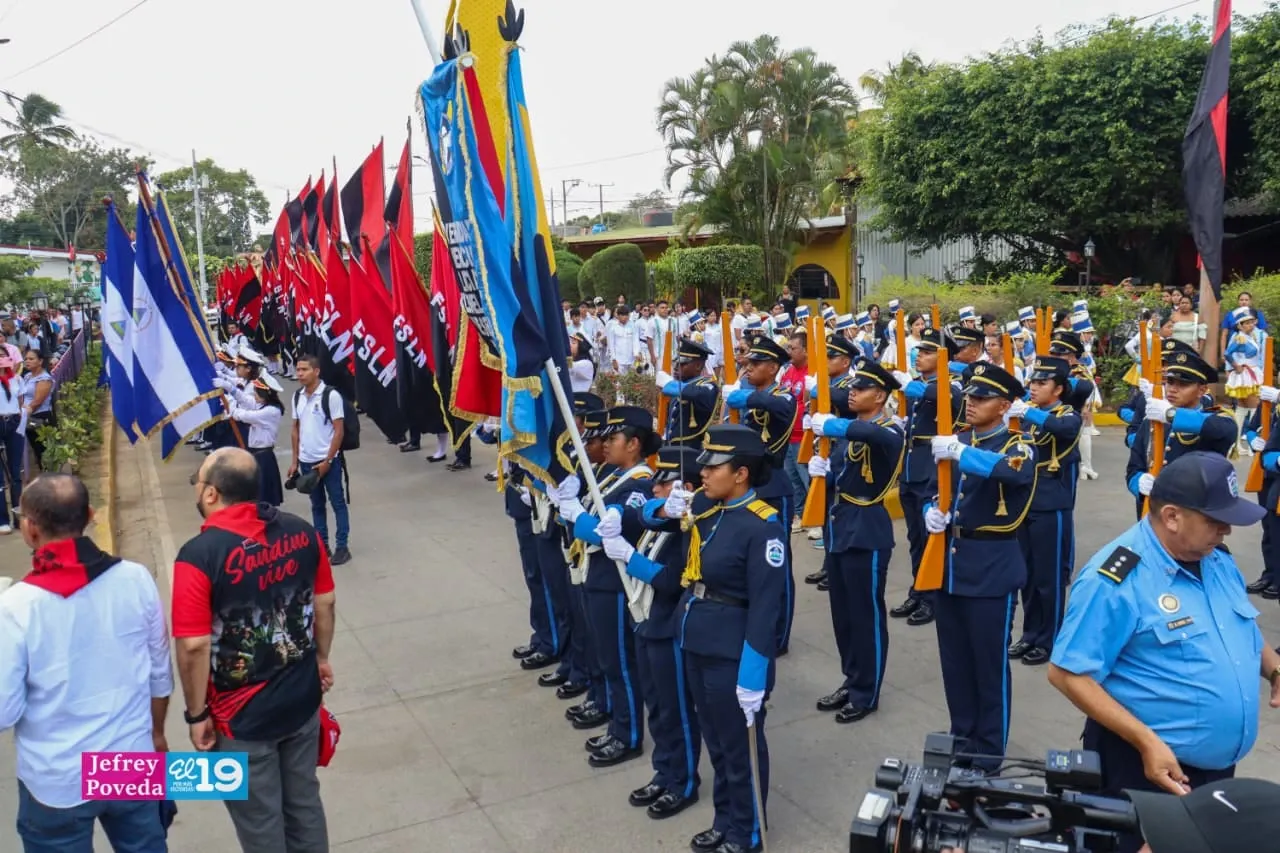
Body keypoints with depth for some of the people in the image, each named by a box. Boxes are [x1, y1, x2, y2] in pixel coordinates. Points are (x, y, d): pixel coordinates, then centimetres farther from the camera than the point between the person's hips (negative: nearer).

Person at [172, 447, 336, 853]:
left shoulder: (199, 554, -24)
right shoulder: (302, 531, -8)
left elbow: (194, 647, -22)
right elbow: (325, 603, 2)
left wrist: (197, 715, -8)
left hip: (243, 714, -4)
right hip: (303, 698, 5)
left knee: (260, 819, 17)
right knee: (304, 800, 24)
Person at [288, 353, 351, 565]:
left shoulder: (331, 395, -12)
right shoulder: (297, 396, 5)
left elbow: (338, 431, -12)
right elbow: (296, 429, 12)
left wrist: (327, 461, -13)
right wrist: (295, 461, 10)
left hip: (328, 461, -6)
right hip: (306, 461, 6)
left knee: (337, 503, 3)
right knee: (317, 505, 14)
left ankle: (342, 547, 10)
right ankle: (321, 545, 23)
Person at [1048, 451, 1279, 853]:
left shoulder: (1218, 561, 4)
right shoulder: (1115, 579, -23)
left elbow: (1244, 633, 21)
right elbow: (1068, 674, -23)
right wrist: (1146, 741, -26)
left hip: (1219, 767, 8)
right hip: (1146, 766, -8)